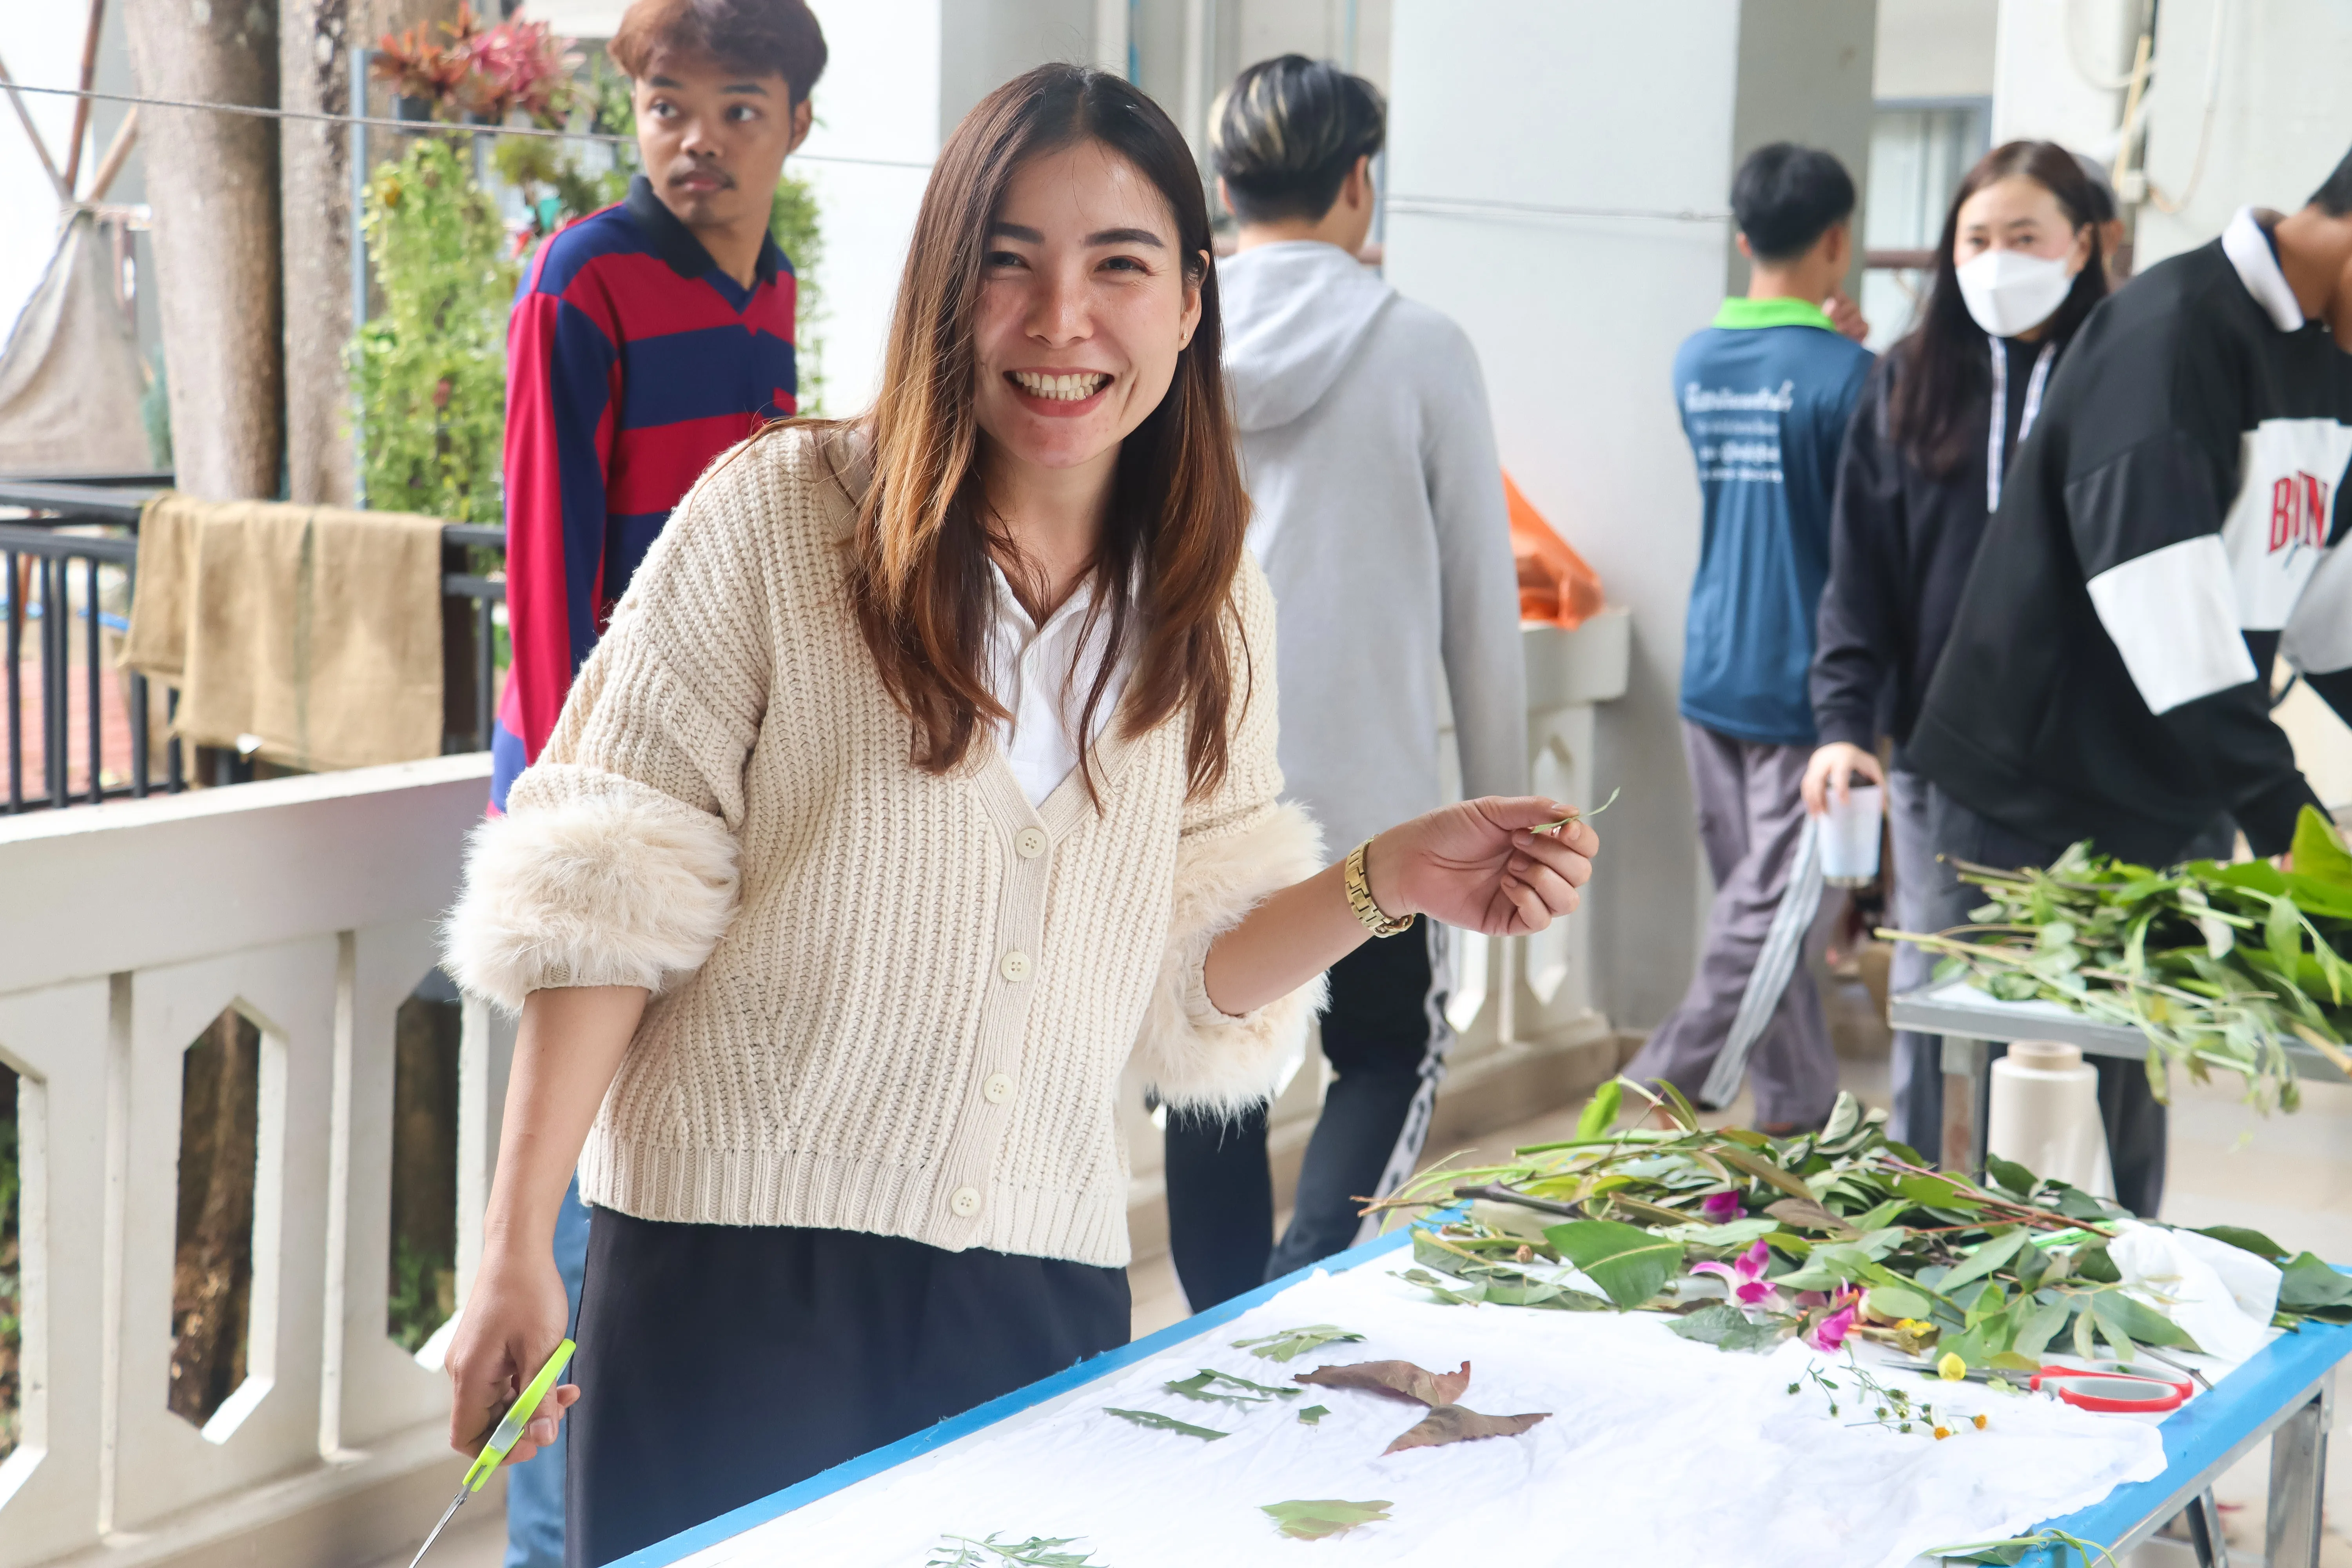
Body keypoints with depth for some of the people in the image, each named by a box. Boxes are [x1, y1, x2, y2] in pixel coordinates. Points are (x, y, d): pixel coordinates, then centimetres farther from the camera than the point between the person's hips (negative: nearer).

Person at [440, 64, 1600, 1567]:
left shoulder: (1214, 605, 6)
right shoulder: (778, 513, -8)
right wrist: (515, 1255, -10)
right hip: (742, 1270, -4)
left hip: (1045, 1284, 4)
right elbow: (603, 904, -8)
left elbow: (1180, 980, 10)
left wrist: (1387, 883, -5)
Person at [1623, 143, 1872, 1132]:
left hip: (1712, 673, 7)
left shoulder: (1695, 363, 5)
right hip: (1805, 681, -6)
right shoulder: (1847, 376, -12)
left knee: (1758, 904, 13)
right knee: (1767, 915, -2)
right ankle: (1658, 1091, -8)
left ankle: (1803, 1110, 20)